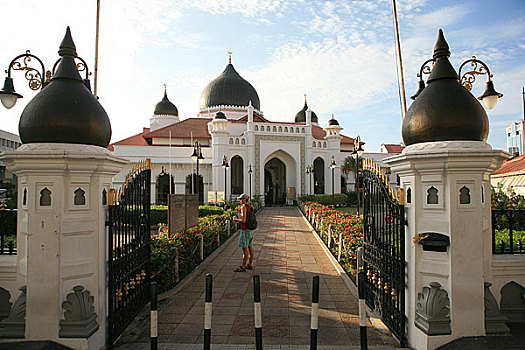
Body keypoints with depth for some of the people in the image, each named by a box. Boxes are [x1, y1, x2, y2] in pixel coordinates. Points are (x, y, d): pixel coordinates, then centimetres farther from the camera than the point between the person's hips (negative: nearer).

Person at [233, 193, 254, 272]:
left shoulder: (243, 207, -17)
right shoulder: (250, 207, 12)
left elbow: (243, 220, -22)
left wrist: (236, 219, -6)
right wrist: (239, 220, 17)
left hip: (245, 230, -10)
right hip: (250, 229, 10)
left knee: (244, 248, -7)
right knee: (250, 247, 12)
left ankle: (243, 267, -4)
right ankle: (249, 265, 20)